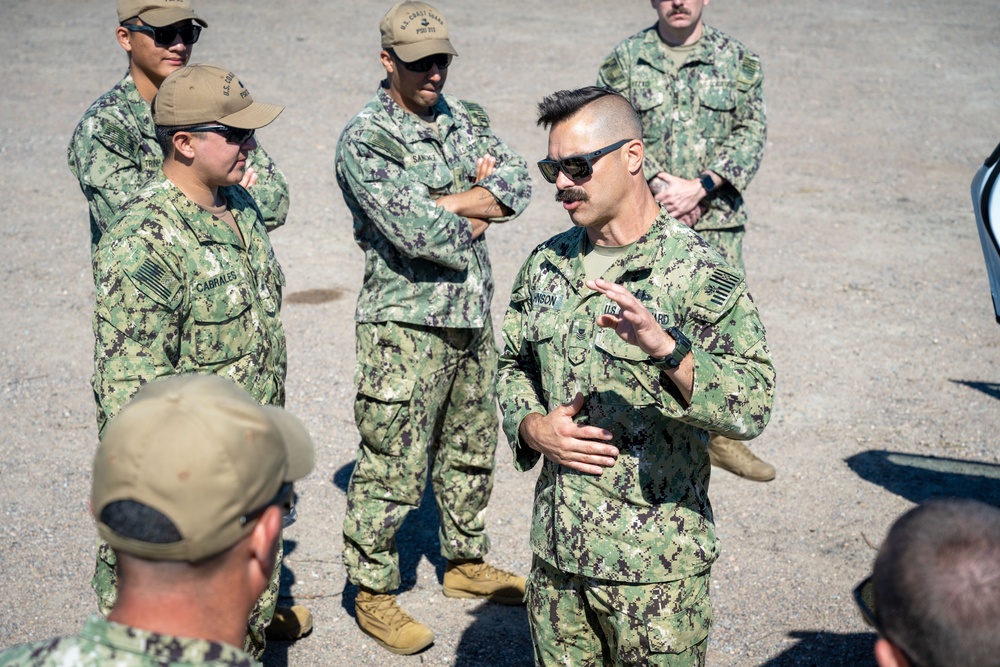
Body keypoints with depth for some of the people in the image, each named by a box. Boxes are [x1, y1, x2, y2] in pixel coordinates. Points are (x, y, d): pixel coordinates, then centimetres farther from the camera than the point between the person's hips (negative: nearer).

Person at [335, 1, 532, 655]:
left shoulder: (467, 119, 8)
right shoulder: (365, 140, -14)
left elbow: (518, 183, -6)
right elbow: (415, 233, -25)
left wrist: (439, 204, -17)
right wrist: (477, 210, -7)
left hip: (473, 317, 7)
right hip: (406, 322, -7)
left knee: (471, 448, 20)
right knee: (392, 467, -1)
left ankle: (466, 562, 37)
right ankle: (373, 590, 14)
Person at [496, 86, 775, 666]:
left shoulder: (698, 273, -13)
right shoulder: (546, 266, 6)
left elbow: (753, 408, -21)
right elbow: (514, 367, 18)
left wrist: (664, 348, -36)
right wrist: (533, 427, -2)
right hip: (556, 553, 5)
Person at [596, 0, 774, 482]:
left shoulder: (738, 60, 7)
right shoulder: (624, 60, 6)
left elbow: (750, 132, -1)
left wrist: (700, 187, -14)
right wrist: (659, 183, -14)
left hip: (716, 218, 1)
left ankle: (720, 433, 14)